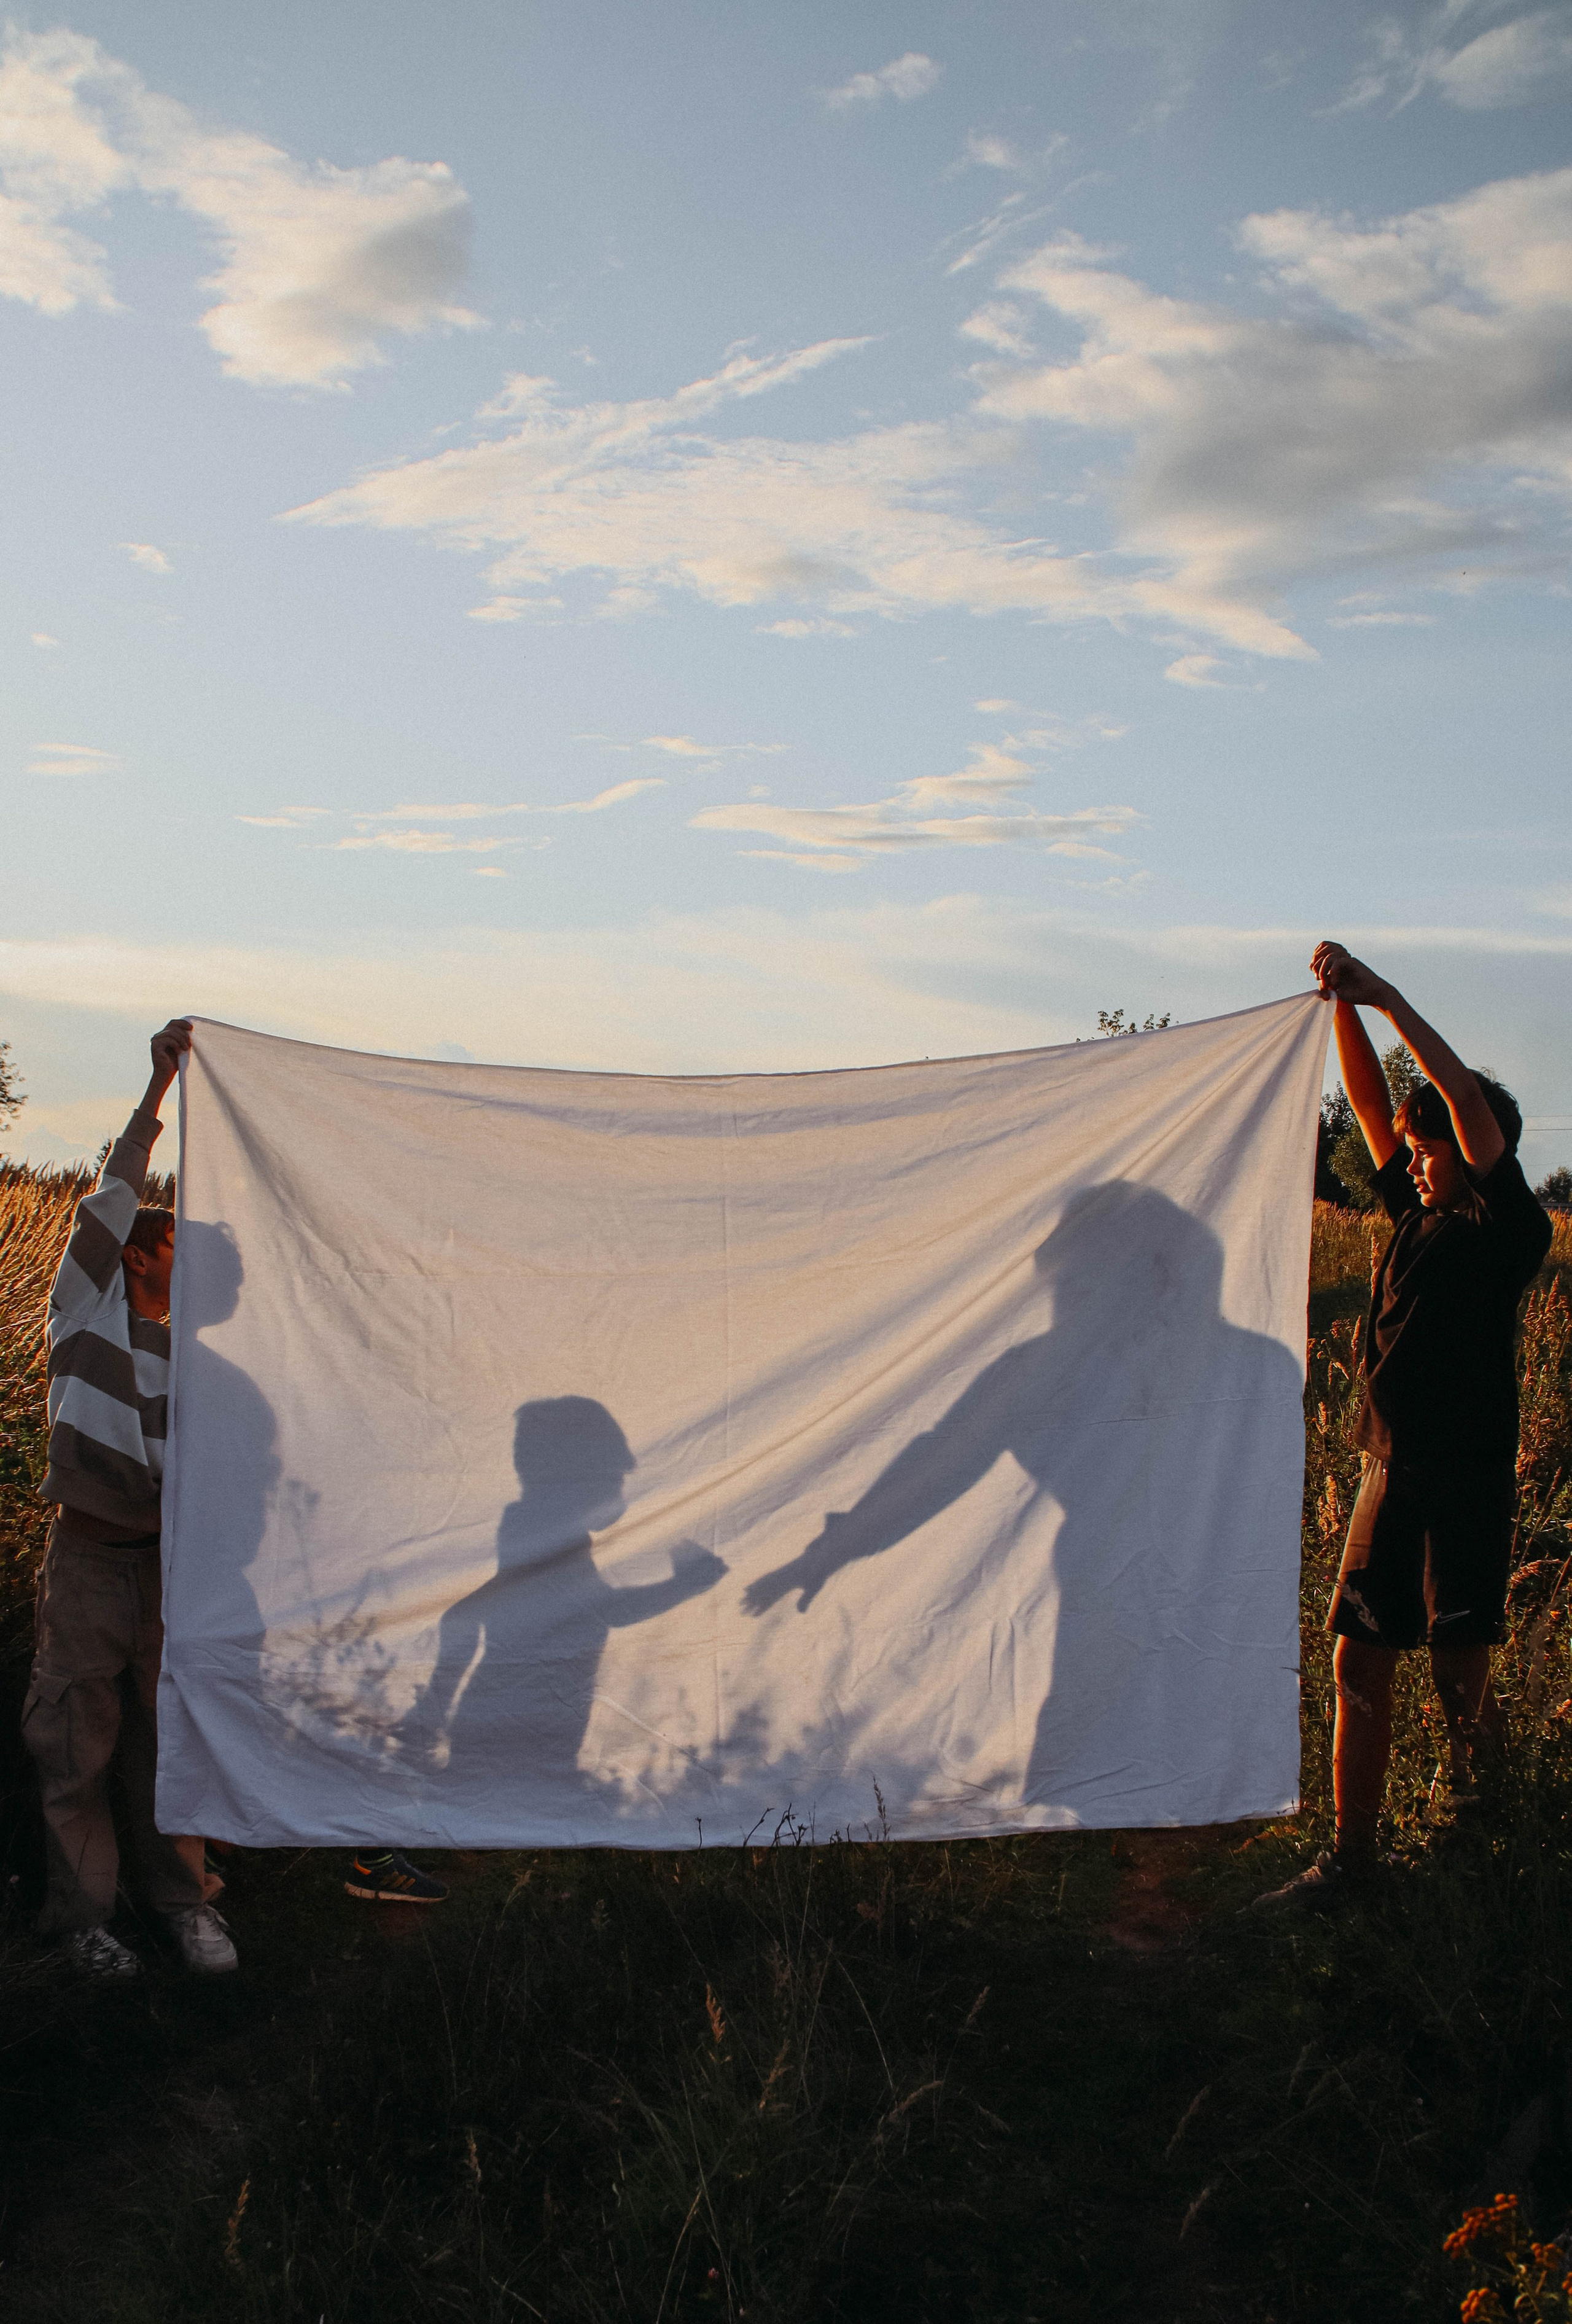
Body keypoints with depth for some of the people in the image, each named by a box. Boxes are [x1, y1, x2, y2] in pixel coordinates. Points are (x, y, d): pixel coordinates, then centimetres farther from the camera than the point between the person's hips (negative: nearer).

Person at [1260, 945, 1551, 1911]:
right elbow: (1373, 1104, 10)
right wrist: (1346, 1006, -1)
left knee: (1458, 1665, -2)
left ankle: (1484, 1760, 32)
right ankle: (1351, 1855, 9)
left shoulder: (1509, 1232, -6)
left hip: (1468, 1478, -6)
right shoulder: (1417, 1217, 12)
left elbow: (1473, 1105, -19)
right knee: (1359, 1662, 3)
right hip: (1392, 1470, 6)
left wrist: (1388, 998, -21)